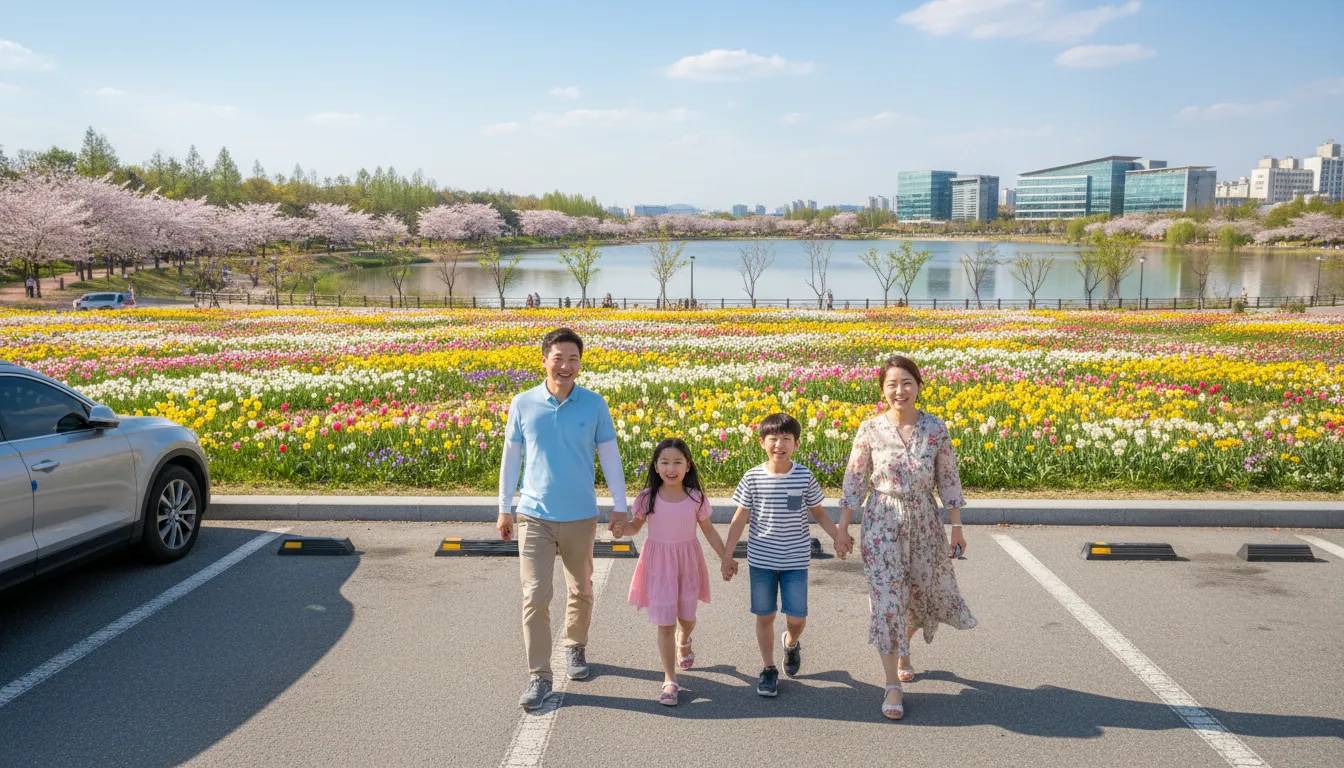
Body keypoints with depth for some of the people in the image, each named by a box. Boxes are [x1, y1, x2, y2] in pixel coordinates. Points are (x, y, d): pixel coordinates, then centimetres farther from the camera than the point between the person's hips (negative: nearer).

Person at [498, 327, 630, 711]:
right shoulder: (523, 404, -3)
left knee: (581, 590, 16)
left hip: (580, 517, 1)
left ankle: (575, 647, 40)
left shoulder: (594, 404, -4)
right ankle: (539, 675, 3)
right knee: (535, 595, -6)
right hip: (535, 516, -1)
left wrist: (620, 506, 1)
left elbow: (610, 458, 3)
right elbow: (511, 458, 6)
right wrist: (504, 509, 8)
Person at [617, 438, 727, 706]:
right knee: (664, 622, -4)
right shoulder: (647, 498, -9)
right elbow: (636, 525, 4)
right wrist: (621, 528, -18)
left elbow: (708, 529, 4)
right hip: (658, 563, -1)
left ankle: (684, 640, 52)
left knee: (687, 616, 14)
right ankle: (669, 679, 6)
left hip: (688, 562, 1)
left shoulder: (696, 498, -7)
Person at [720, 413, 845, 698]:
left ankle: (791, 642, 35)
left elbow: (819, 513, 6)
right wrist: (726, 555, 1)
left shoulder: (804, 477, -6)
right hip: (761, 560, 0)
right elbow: (740, 518, 0)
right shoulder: (753, 478, -6)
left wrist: (838, 536, -9)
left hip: (795, 561, 0)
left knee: (797, 618, 0)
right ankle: (768, 669, 24)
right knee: (764, 616, 7)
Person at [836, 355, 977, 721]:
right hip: (881, 523, -2)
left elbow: (948, 480, 2)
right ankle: (893, 686, 4)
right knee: (886, 598, -6)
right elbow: (854, 481, -1)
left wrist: (957, 528, 3)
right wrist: (843, 528, 0)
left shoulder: (936, 429, -5)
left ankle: (902, 646, 47)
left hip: (923, 522, 2)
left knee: (923, 592, 14)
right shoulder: (870, 430, -8)